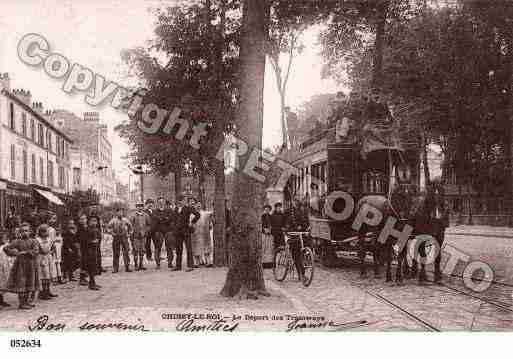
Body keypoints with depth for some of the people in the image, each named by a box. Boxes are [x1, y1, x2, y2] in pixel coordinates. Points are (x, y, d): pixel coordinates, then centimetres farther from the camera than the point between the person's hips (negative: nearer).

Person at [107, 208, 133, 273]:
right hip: (116, 238, -2)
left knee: (126, 253, 0)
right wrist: (112, 232, -10)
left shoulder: (125, 220, 7)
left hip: (124, 238, 2)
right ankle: (115, 268, 7)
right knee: (116, 253, 1)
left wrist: (129, 233, 12)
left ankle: (127, 267, 6)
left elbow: (130, 226, 19)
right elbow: (109, 226, -6)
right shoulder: (113, 220, -2)